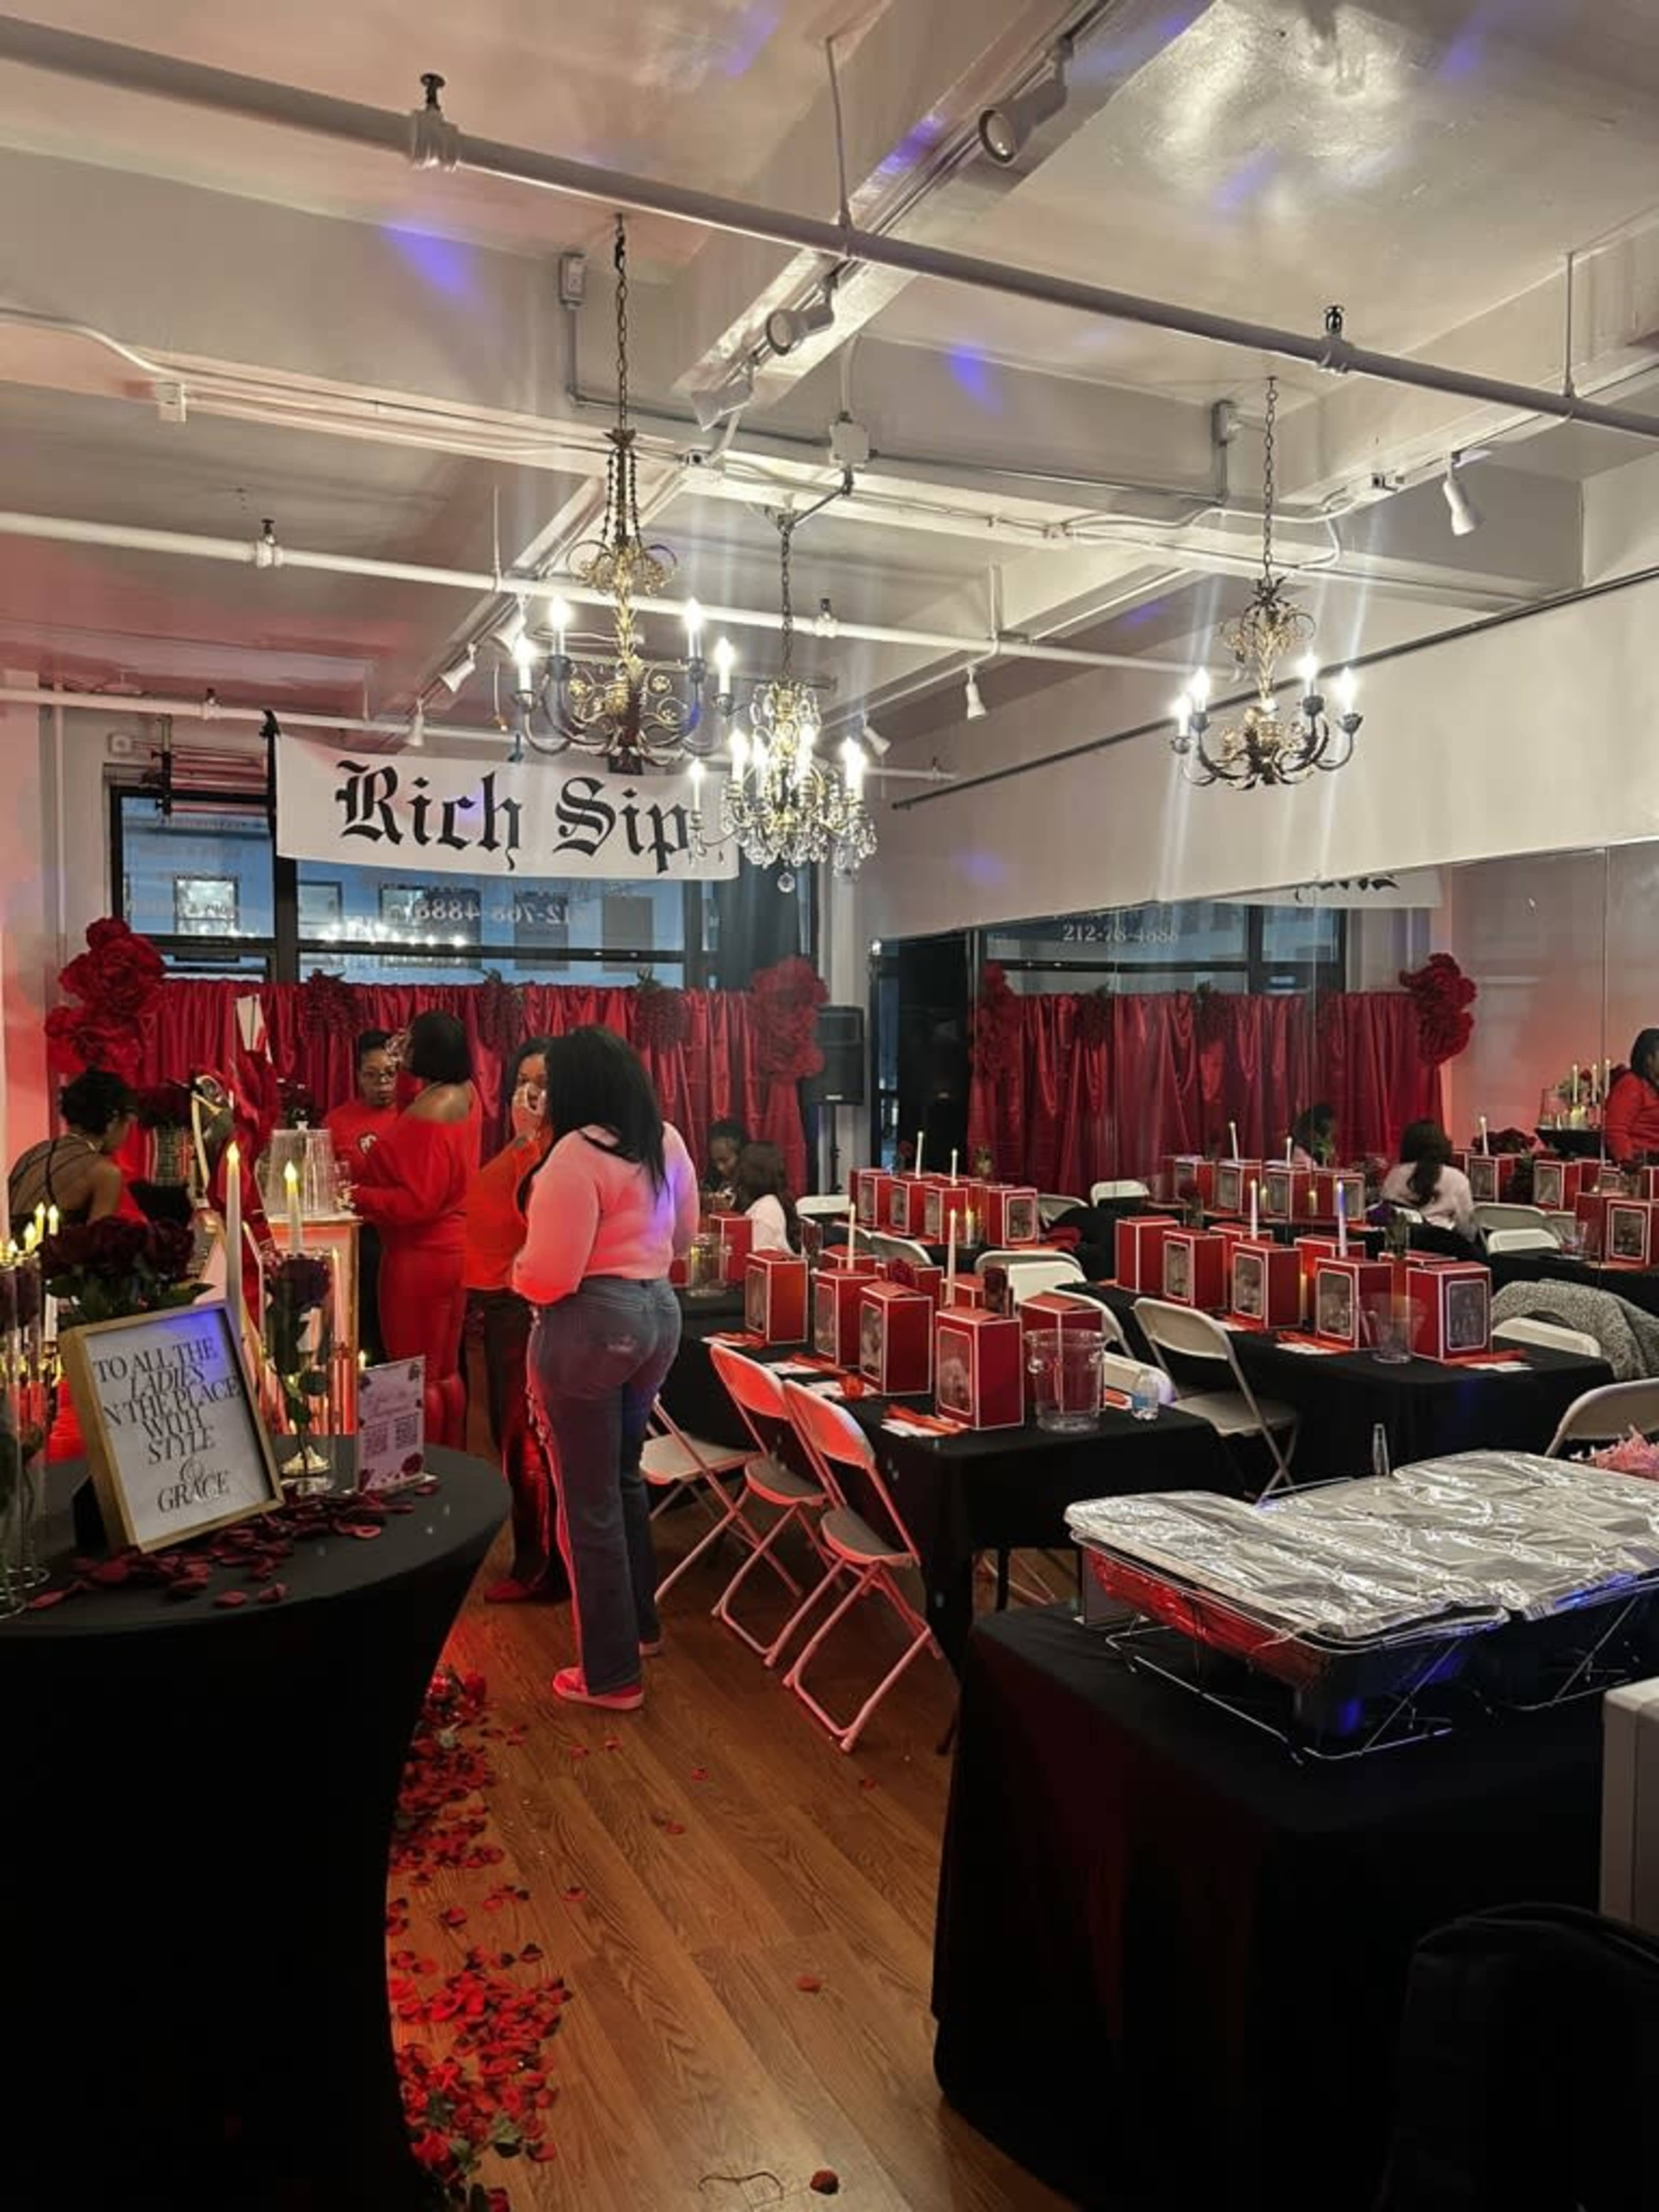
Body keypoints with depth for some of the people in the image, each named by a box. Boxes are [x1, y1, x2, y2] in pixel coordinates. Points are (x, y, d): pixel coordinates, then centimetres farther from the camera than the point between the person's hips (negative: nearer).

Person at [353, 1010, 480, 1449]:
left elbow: (418, 1201, -24)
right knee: (445, 1371, 16)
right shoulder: (464, 1093, 5)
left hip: (420, 1256, -9)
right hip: (452, 1248, 9)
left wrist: (358, 1196, -18)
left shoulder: (429, 1113, -22)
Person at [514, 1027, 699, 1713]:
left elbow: (548, 1279, -21)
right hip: (657, 1313, 8)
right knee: (624, 1476, 25)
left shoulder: (576, 1155, -19)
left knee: (588, 1501, 5)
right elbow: (683, 1237, 18)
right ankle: (642, 1623, 40)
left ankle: (611, 1674, 16)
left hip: (589, 1327, -8)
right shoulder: (667, 1141, 5)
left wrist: (518, 1270, 0)